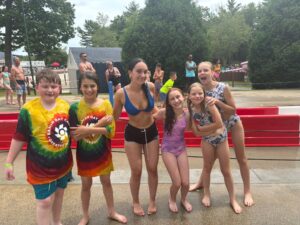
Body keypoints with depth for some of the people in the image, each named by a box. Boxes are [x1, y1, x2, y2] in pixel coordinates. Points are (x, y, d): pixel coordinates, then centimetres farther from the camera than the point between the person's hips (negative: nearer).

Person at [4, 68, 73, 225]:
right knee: (45, 201, 2)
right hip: (40, 165, -5)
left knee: (59, 193, 22)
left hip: (63, 162, 5)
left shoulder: (65, 106, -4)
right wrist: (9, 162, -6)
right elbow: (19, 138, -10)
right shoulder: (28, 109, -17)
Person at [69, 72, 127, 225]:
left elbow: (111, 131, -17)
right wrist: (99, 124, -25)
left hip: (103, 152, 1)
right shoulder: (75, 107, -11)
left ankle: (112, 212, 39)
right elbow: (76, 135, -18)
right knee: (86, 184, 17)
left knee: (106, 181, 18)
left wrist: (88, 129, -25)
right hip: (84, 154, 0)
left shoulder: (105, 104, -10)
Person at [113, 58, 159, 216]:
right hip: (132, 134, -2)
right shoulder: (121, 93, -22)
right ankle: (135, 202, 34)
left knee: (152, 168, 11)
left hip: (151, 131, 2)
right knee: (136, 171, 6)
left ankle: (152, 201, 36)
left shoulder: (150, 87, -16)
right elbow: (115, 117, -9)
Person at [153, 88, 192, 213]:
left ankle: (184, 199, 40)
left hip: (181, 149, 3)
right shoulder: (164, 112, -18)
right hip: (168, 150, -2)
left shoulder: (187, 114, -11)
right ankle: (172, 199, 33)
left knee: (185, 183, 4)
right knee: (177, 183, -3)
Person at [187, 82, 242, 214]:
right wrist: (212, 129, -18)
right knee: (207, 168, 15)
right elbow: (196, 132, -8)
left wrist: (202, 128, -15)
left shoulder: (209, 104, -20)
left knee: (226, 171, 8)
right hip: (207, 140, 2)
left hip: (221, 138, -2)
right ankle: (207, 194, 37)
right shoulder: (191, 109, -10)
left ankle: (233, 199, 27)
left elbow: (219, 124, -24)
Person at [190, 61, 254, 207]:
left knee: (241, 158, 6)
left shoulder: (223, 88, -25)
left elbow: (233, 110, -22)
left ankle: (247, 191, 21)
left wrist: (217, 102, -35)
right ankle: (201, 182, 34)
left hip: (233, 123, -3)